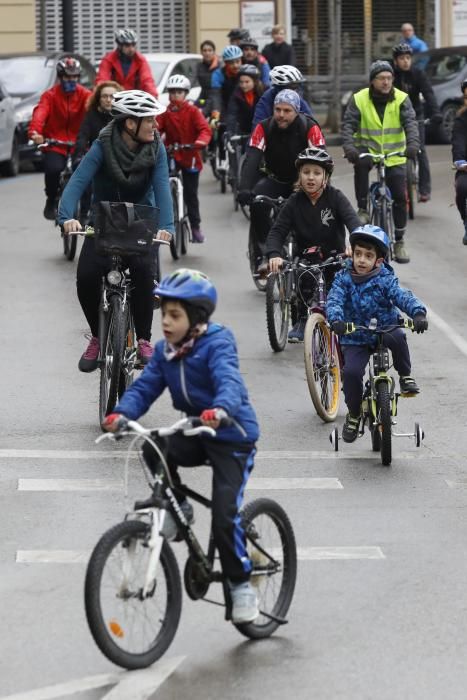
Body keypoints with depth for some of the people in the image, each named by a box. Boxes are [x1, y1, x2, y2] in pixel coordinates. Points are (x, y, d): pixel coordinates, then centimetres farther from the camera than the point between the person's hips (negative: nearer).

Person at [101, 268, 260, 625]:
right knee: (155, 448, -24)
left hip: (232, 436, -6)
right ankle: (177, 508, 0)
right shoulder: (165, 351, 2)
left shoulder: (217, 344, -20)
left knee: (225, 515, -16)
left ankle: (242, 584, 1)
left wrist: (220, 410, -58)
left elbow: (229, 380, -36)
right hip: (195, 434, 6)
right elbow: (145, 387, -4)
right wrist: (121, 414, -24)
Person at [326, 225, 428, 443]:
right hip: (355, 338, 1)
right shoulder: (344, 279, -4)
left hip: (384, 332, -1)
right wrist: (336, 320, -40)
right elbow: (334, 300, -18)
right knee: (351, 372, -21)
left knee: (397, 336, -35)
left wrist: (418, 313, -41)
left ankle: (406, 376, -10)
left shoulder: (385, 280, -7)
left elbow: (403, 297, -20)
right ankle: (353, 414, 3)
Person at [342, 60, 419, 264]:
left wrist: (413, 144, -38)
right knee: (361, 163, -36)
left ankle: (399, 242, 12)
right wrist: (349, 147, -35)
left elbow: (410, 123, -18)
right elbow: (348, 125, -16)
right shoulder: (359, 99, -8)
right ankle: (363, 208, -22)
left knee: (400, 197, -2)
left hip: (395, 155, 1)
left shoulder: (401, 99, -6)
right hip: (367, 149, -1)